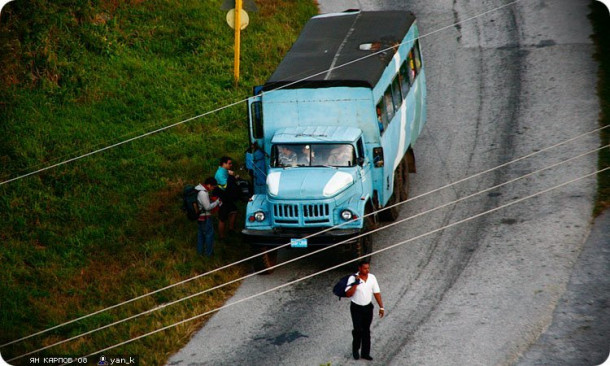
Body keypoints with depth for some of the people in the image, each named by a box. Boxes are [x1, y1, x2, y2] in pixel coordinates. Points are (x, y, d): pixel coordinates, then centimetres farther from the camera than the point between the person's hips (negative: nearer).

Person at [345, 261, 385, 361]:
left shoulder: (372, 277, -3)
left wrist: (381, 307, 1)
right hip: (356, 308, -4)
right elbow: (348, 294, -21)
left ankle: (365, 353, 16)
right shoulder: (353, 278, -14)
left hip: (368, 307, 4)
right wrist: (356, 283, -31)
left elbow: (377, 293, 2)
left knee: (366, 331, 8)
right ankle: (355, 350, 15)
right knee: (358, 330, -8)